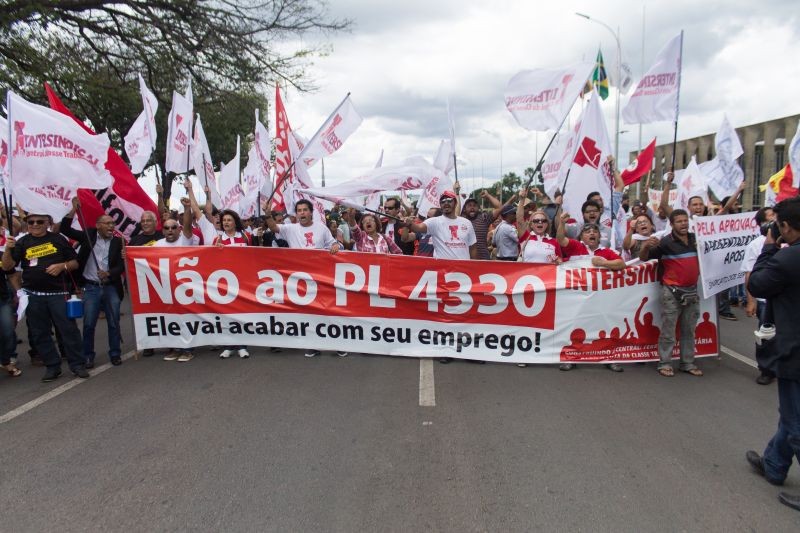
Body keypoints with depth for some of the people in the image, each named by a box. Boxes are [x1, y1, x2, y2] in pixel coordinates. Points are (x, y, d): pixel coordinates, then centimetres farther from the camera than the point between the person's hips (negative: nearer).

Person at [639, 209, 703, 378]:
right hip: (672, 292, -5)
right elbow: (643, 258, -13)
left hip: (692, 291, 6)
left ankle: (688, 363, 24)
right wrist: (646, 246, -32)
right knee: (668, 330, 0)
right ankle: (665, 364, 8)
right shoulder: (666, 242, -11)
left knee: (689, 330, 14)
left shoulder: (696, 238, 6)